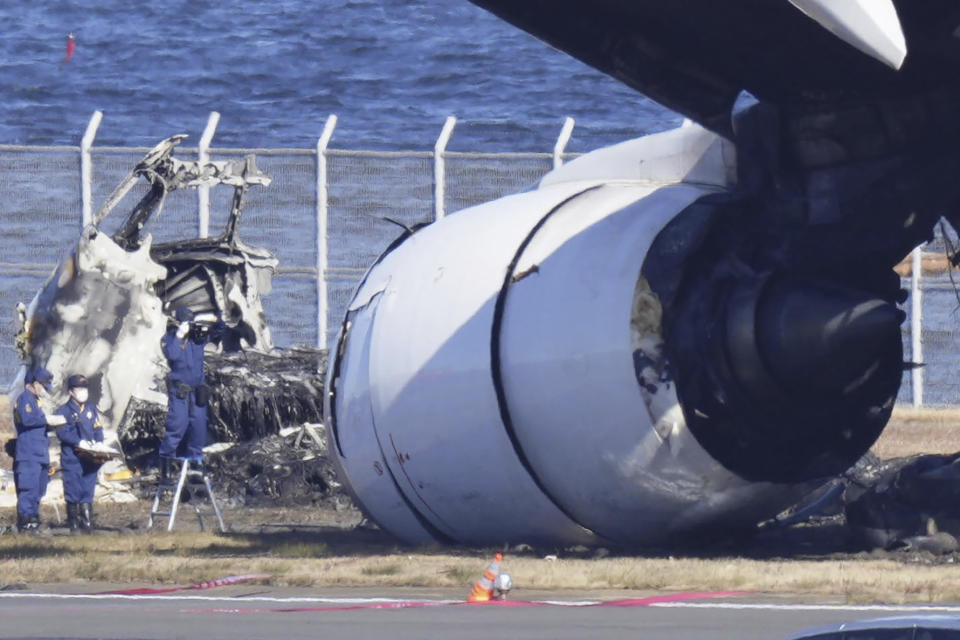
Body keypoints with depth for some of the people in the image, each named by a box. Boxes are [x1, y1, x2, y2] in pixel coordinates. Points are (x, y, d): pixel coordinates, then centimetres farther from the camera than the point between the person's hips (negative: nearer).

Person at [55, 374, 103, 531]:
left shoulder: (92, 409, 17)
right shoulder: (64, 411, 2)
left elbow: (98, 430, 15)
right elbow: (62, 433, -9)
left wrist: (97, 444, -5)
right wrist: (79, 442, -21)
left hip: (90, 458, 4)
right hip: (72, 458, -4)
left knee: (88, 489, 2)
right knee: (73, 490, -4)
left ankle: (87, 521, 4)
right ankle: (73, 522, 1)